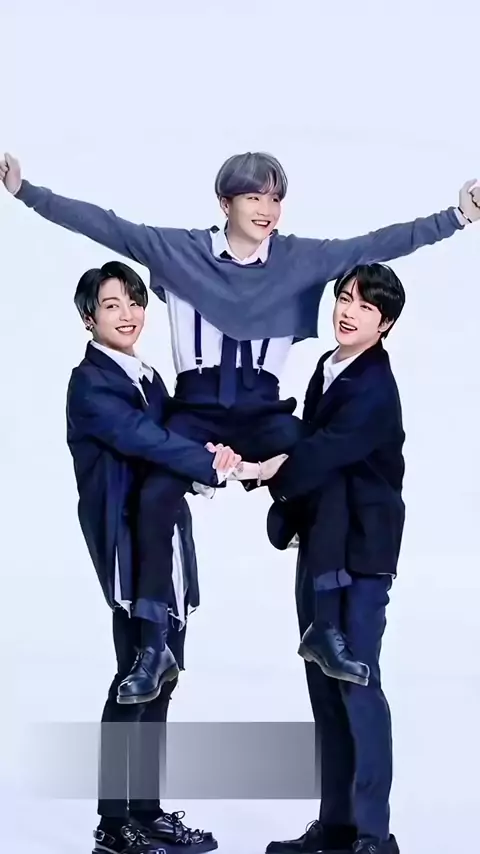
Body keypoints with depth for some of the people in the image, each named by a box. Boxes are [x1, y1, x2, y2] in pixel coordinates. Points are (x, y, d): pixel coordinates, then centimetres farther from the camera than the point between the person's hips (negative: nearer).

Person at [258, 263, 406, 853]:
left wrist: (260, 469, -34)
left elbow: (326, 450, -26)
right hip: (319, 545, 9)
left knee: (356, 683, -10)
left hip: (360, 550, -9)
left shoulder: (375, 389, -14)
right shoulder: (328, 368, 13)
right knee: (324, 684, 11)